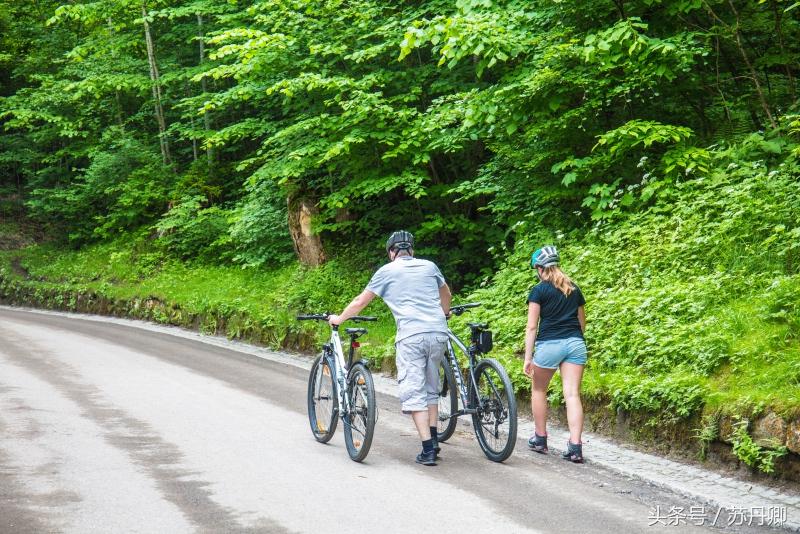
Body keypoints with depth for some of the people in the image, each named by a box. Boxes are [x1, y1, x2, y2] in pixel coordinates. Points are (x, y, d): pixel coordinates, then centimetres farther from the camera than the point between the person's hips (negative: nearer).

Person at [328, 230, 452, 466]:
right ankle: (433, 441, 19)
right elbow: (446, 295, 36)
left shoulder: (387, 271, 9)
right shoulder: (429, 266, 19)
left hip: (411, 336, -4)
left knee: (414, 393, -2)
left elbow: (360, 301, 16)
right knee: (431, 389, 19)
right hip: (438, 333, 4)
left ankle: (428, 450, -9)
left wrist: (339, 319, 33)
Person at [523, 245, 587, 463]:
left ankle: (540, 439, 23)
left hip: (550, 344, -4)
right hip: (575, 343, 4)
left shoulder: (539, 290, -2)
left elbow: (532, 326, -6)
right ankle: (575, 447, -12)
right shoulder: (574, 289, 13)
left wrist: (528, 357, -6)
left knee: (538, 390, 17)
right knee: (572, 394, -2)